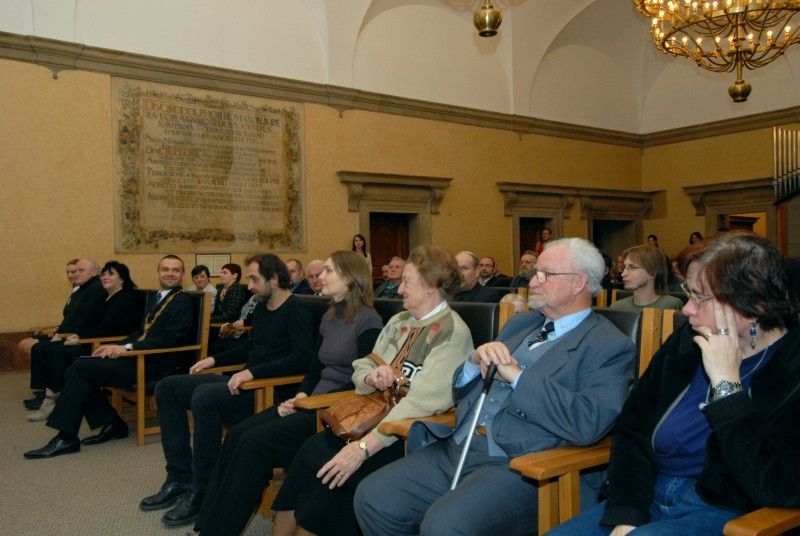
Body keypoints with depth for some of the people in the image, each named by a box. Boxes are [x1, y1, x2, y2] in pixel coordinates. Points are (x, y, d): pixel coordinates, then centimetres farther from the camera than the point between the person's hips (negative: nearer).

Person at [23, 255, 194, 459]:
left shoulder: (183, 300, -6)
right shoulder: (156, 297, 21)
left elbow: (171, 338, -17)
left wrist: (127, 347, -21)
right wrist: (117, 346, 3)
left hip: (156, 364, -8)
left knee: (81, 368, -15)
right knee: (78, 369, -5)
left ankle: (66, 438, -8)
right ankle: (113, 424, 2)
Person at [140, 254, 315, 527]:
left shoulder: (296, 311, -11)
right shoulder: (262, 309, 16)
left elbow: (303, 358, -24)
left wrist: (253, 372, -28)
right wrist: (215, 359, 18)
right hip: (246, 382, 10)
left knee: (204, 397, -33)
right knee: (167, 388, 4)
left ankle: (201, 493, -17)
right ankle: (179, 479, 3)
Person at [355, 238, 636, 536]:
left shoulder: (610, 346, -1)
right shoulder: (520, 324, 20)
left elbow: (589, 424, -19)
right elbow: (461, 391, 22)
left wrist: (518, 376, -14)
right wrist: (475, 361, -1)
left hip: (521, 465, -7)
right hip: (456, 448, 7)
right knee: (372, 498, -7)